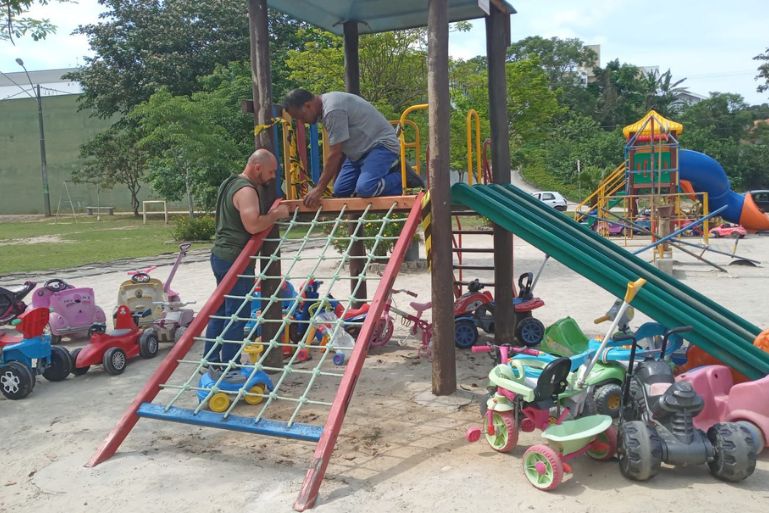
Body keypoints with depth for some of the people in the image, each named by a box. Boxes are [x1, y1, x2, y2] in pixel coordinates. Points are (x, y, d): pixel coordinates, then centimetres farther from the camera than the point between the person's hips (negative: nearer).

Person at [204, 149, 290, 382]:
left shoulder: (230, 183, 16)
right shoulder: (246, 190, -16)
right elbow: (253, 225, -29)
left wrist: (271, 214, 13)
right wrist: (276, 214, -14)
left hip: (220, 254, 10)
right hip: (235, 260, -10)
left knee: (220, 311, 15)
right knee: (237, 316, -4)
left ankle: (212, 363, 23)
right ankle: (227, 370, 1)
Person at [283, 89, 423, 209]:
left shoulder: (333, 110, -24)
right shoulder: (325, 106, 7)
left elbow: (335, 155, -24)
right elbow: (339, 151, 12)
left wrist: (319, 189, -19)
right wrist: (336, 181, 15)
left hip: (381, 144, -10)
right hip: (361, 150, 10)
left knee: (364, 189, -30)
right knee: (340, 191, 1)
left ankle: (402, 178, -5)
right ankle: (384, 170, 12)